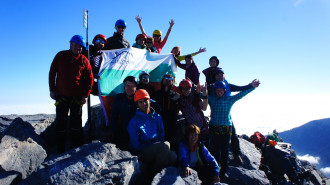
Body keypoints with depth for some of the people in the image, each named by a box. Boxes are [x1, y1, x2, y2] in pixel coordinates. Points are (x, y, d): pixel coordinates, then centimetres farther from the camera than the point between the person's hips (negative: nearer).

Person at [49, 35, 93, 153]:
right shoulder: (60, 56, 4)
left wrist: (85, 95, -4)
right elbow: (52, 72, 8)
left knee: (76, 122, 6)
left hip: (77, 97, 0)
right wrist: (52, 90, 3)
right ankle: (60, 148, 16)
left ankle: (75, 146, 17)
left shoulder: (83, 60, 1)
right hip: (61, 95, 1)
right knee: (60, 122, 5)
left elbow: (89, 78, 3)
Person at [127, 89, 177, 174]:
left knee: (173, 156, -29)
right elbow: (135, 145, -4)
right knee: (165, 145, -31)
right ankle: (156, 174, -15)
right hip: (142, 153, -3)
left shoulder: (157, 117, 13)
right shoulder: (134, 122, -1)